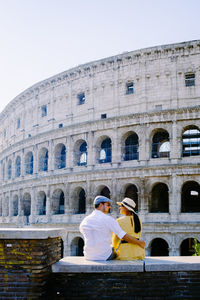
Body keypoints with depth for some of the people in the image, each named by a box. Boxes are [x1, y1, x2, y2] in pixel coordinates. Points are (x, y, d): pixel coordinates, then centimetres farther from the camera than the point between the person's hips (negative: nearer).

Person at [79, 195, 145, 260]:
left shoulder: (84, 221, 2)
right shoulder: (109, 219, -13)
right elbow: (125, 237, -14)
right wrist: (139, 243, 2)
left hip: (89, 257, 5)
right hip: (105, 257, -4)